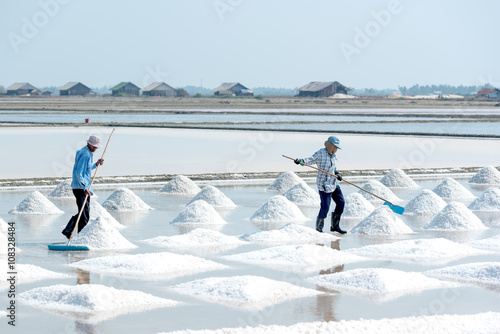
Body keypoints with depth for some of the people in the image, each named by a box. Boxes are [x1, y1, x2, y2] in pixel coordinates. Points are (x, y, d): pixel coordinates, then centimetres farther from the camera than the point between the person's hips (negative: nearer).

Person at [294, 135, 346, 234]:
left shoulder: (333, 155, 9)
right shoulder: (320, 153, -14)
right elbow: (310, 160, -19)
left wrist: (337, 173, 6)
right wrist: (300, 161, -36)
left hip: (333, 183, 9)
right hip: (324, 184, -9)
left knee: (341, 203, 12)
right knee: (325, 207, -9)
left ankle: (335, 226, 25)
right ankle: (318, 228, 8)